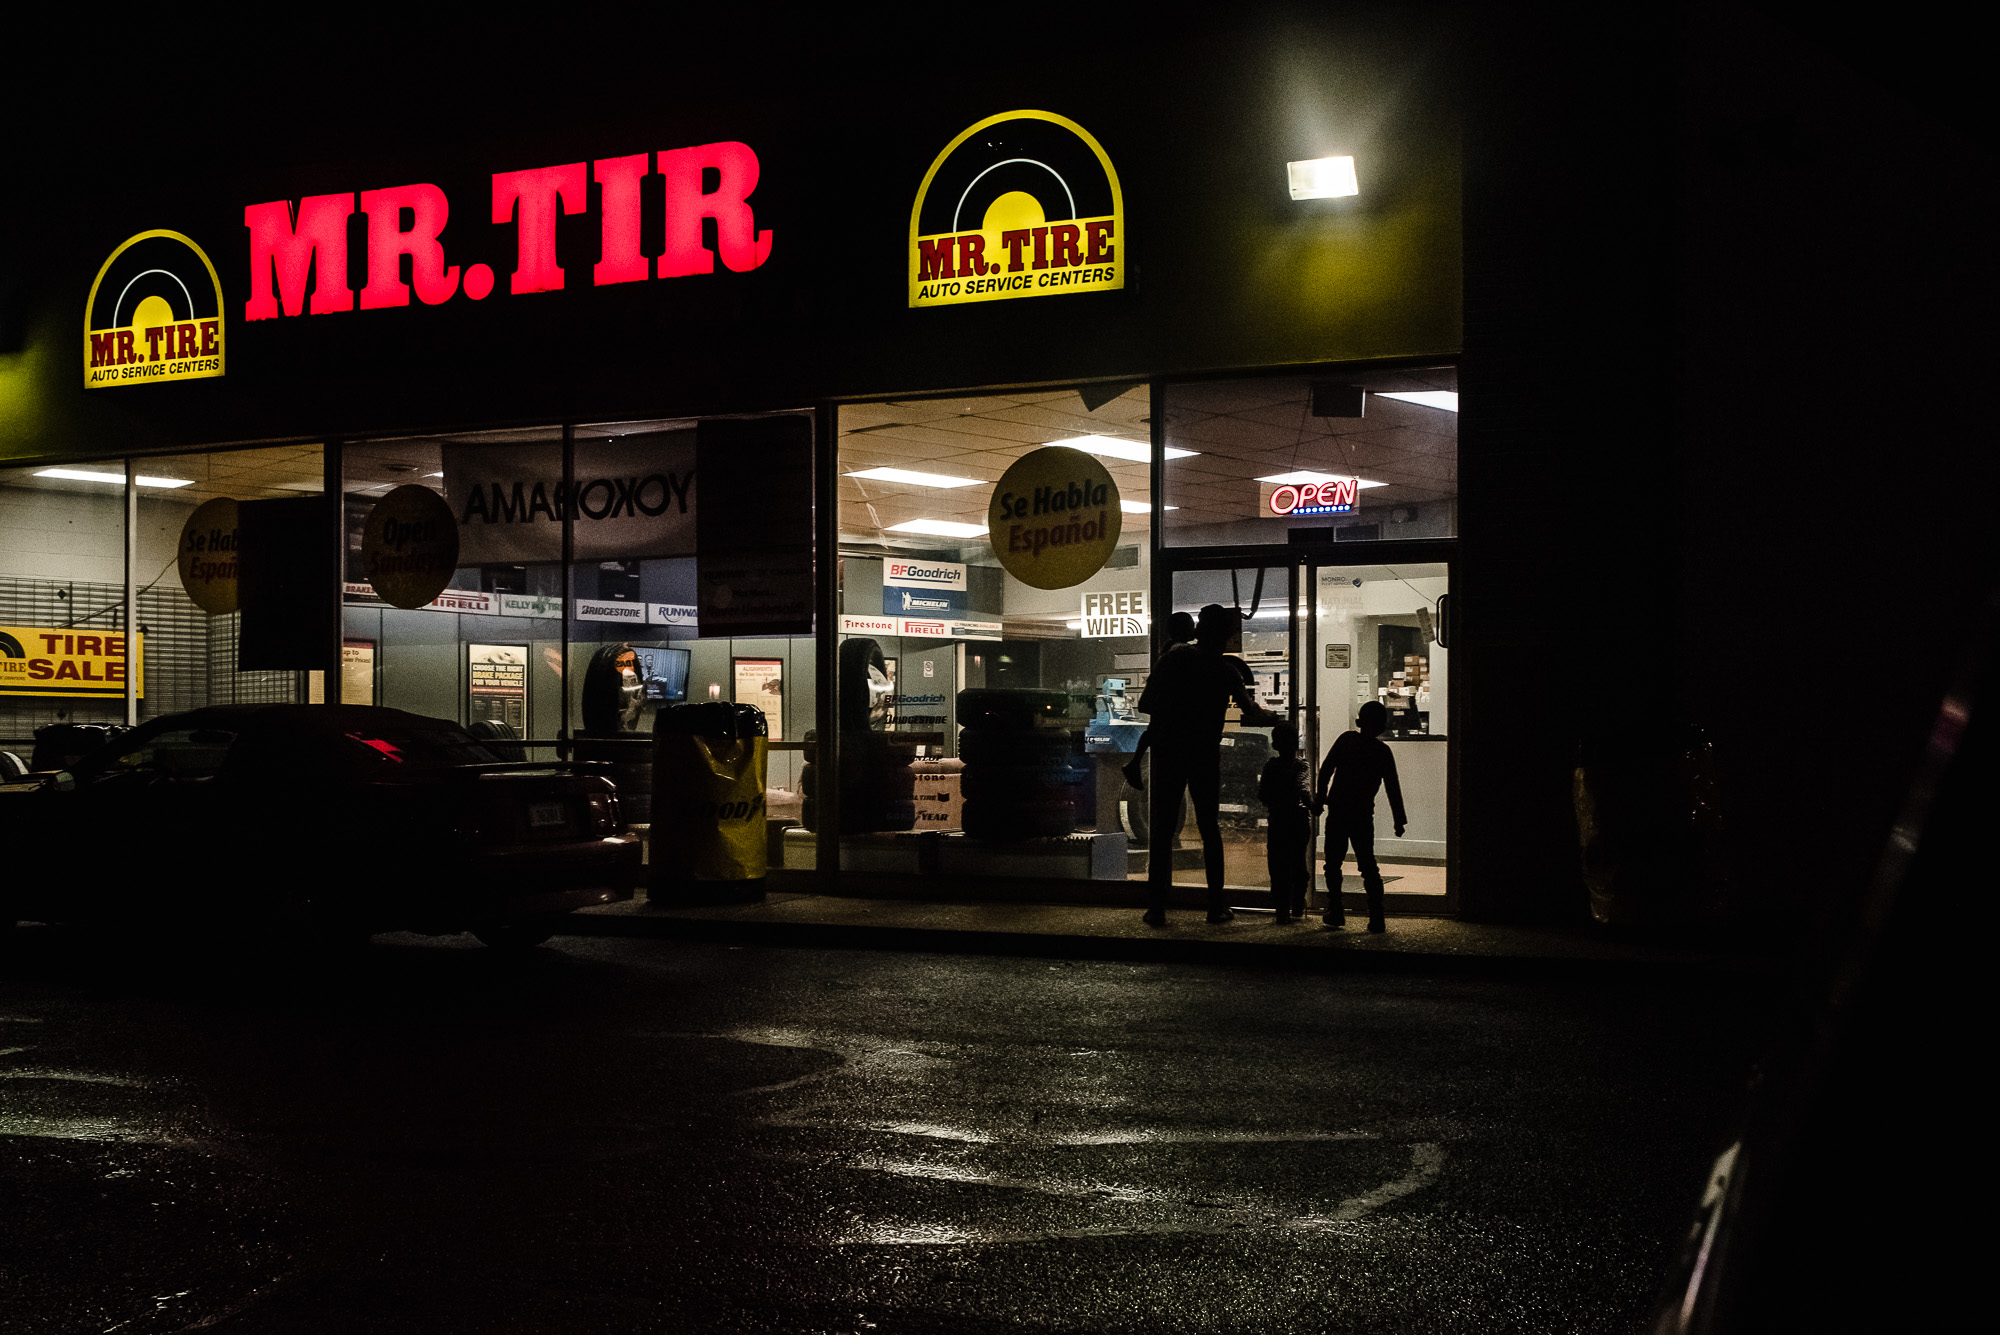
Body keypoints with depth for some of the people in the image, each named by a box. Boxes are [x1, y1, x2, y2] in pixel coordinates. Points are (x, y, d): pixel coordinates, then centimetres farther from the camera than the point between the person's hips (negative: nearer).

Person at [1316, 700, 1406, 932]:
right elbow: (1393, 788, 0)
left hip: (1337, 810, -1)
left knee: (1333, 863, 10)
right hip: (1363, 814, 1)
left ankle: (1335, 913, 8)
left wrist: (1321, 798, 11)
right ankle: (1376, 919, 0)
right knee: (1368, 865, 7)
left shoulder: (1346, 740, -2)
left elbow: (1325, 770, -3)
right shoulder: (1383, 751, -1)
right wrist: (1399, 821, 6)